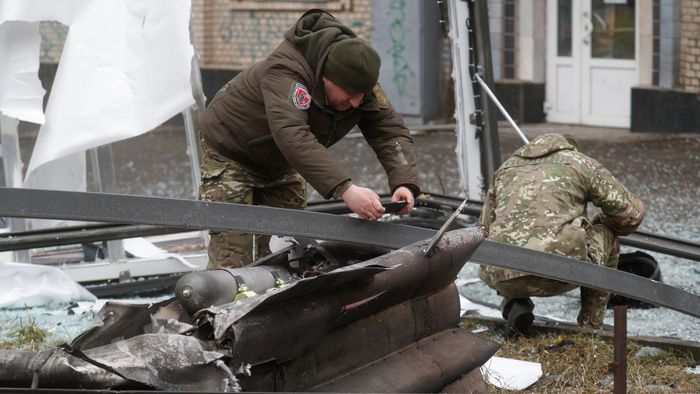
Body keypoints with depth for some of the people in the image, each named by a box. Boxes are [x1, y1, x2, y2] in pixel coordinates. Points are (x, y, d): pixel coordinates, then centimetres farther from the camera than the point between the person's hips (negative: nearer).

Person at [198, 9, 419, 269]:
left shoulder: (360, 79, -18)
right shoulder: (284, 72, -39)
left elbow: (391, 131, -20)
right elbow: (293, 136, -52)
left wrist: (404, 182, -41)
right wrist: (345, 189, -62)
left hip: (281, 166, 7)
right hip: (230, 152, -6)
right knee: (231, 260, -14)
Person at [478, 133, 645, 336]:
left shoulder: (506, 168, 27)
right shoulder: (581, 164, 17)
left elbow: (485, 228, 30)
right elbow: (631, 213, 17)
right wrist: (601, 222, 39)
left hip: (501, 278, 3)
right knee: (606, 235, 27)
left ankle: (514, 305, 11)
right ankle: (591, 325, 24)